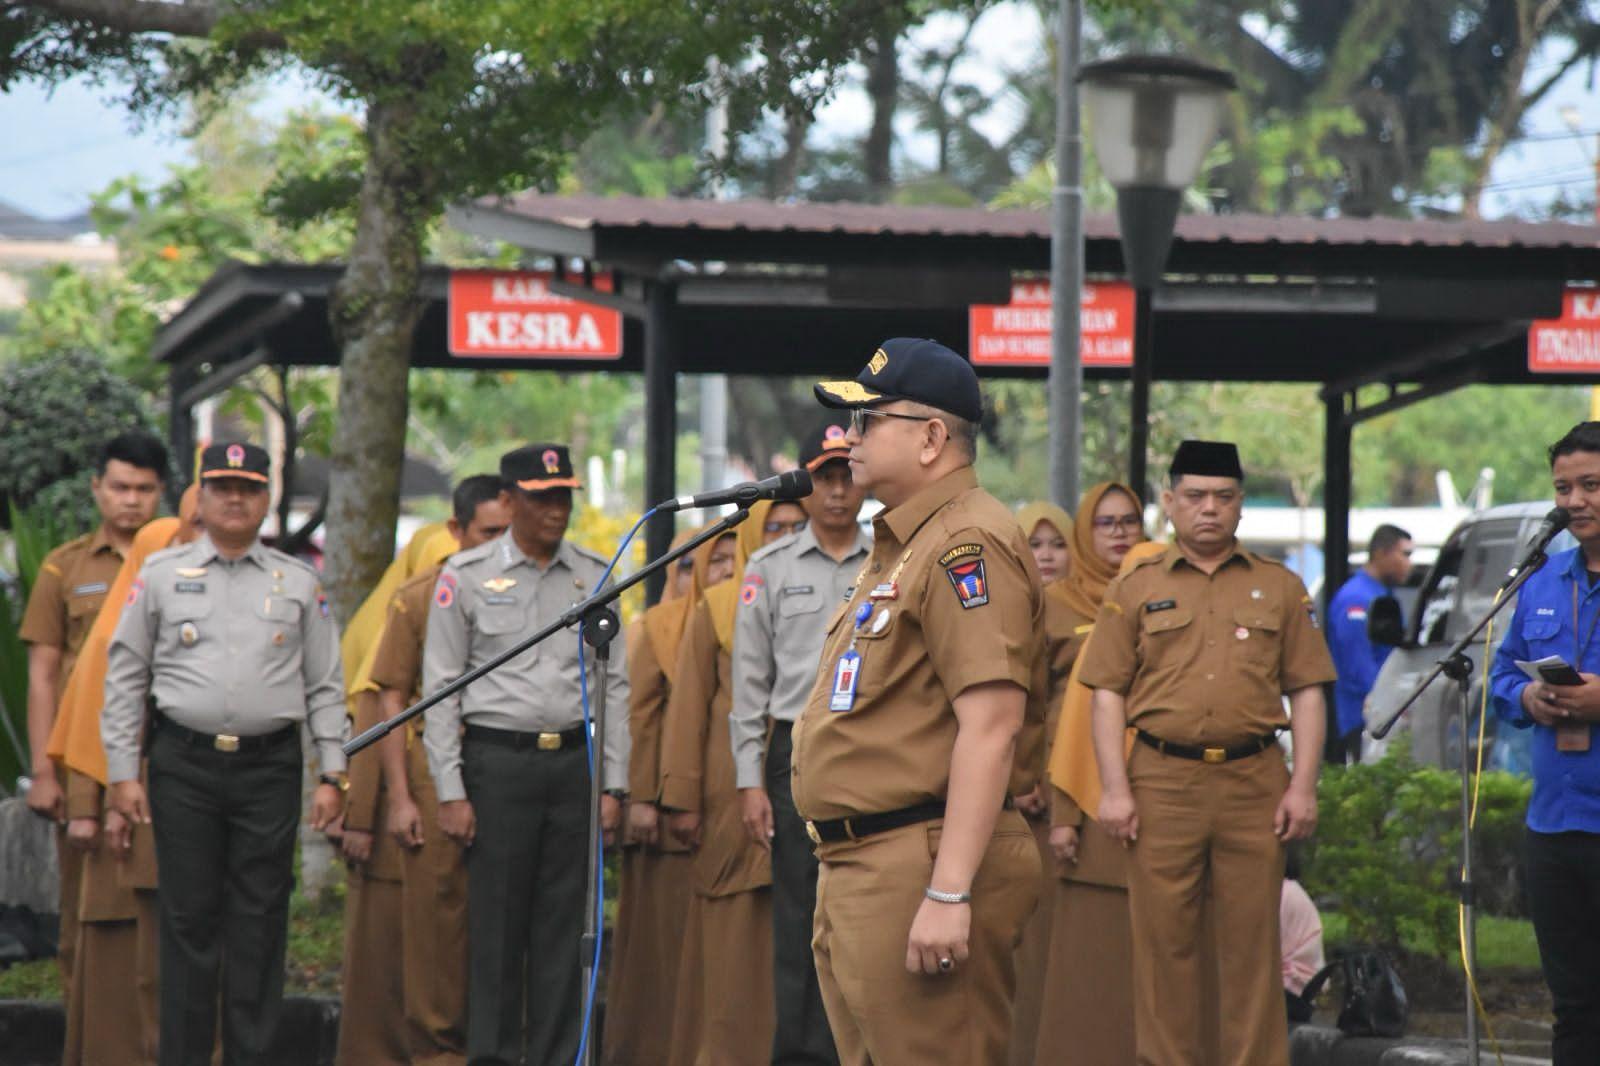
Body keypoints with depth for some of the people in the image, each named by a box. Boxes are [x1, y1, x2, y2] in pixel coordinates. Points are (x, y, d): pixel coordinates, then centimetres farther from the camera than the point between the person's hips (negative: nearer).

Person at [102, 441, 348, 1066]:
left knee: (260, 919, 1)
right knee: (188, 918, 1)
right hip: (185, 765, -1)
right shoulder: (160, 576, 6)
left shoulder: (299, 583, 9)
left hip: (270, 766, 1)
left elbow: (325, 686, 10)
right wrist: (122, 772, 1)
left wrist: (333, 774, 4)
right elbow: (124, 679, 7)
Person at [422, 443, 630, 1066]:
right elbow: (441, 687, 0)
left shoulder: (593, 576, 10)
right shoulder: (466, 576, 1)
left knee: (564, 921, 5)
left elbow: (614, 684, 12)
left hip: (575, 758, 3)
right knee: (496, 923, -3)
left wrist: (613, 784, 5)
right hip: (499, 760, -3)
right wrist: (450, 791, -6)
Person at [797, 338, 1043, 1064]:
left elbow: (991, 726, -23)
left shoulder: (966, 542, -14)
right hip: (856, 868, 11)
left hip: (917, 871, -11)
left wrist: (949, 893, -27)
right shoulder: (901, 546, 19)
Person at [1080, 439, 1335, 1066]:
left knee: (1252, 942, 1)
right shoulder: (1135, 590, 9)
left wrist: (1304, 786, -1)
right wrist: (1115, 789, -4)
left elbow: (1307, 692, 9)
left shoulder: (1280, 588, 11)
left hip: (1254, 783, 0)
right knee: (1164, 940, 0)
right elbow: (1108, 693, 6)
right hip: (1162, 781, 0)